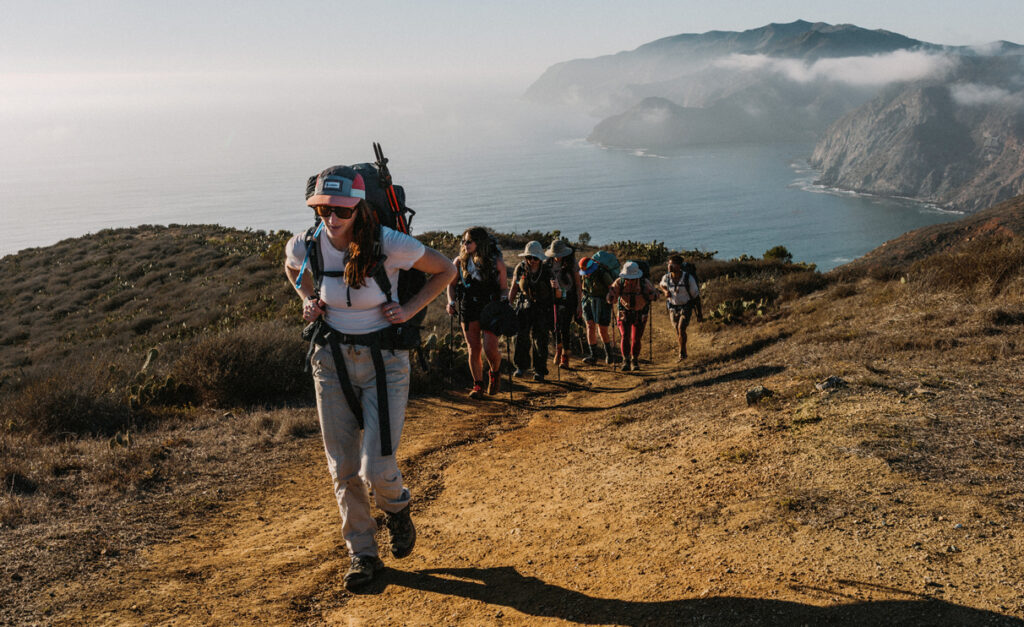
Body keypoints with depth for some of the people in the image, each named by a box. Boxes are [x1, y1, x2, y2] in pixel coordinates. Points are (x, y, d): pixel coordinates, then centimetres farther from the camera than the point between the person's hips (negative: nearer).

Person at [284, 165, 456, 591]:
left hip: (384, 362, -3)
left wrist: (410, 309, -11)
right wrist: (308, 298, 2)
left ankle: (397, 510, 27)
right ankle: (362, 555, 25)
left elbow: (445, 270, -2)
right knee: (343, 469, 6)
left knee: (376, 470, -10)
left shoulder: (390, 245, -18)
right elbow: (292, 268, 19)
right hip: (332, 360, 3)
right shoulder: (305, 246, -7)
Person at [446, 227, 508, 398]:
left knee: (490, 349, -11)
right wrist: (451, 302, -1)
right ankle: (478, 385, 18)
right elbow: (451, 284, 13)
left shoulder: (496, 261, -3)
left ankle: (495, 373, 21)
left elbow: (504, 287, 5)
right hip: (468, 310, 2)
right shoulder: (460, 261, 2)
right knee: (474, 349, 3)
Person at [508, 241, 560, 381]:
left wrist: (556, 288, -30)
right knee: (521, 335, -13)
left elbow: (558, 296, -9)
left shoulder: (546, 271, -10)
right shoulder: (520, 268, -5)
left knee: (539, 338, -6)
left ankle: (539, 371, 7)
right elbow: (514, 289, 8)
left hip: (543, 309, -1)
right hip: (525, 305, 1)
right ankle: (521, 366, 5)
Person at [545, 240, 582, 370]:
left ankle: (565, 357, 2)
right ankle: (558, 349, 28)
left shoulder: (571, 264, -7)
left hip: (569, 298, -2)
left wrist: (580, 304, -6)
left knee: (565, 327, -8)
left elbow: (578, 286, -3)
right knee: (555, 326, -2)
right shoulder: (549, 264, 0)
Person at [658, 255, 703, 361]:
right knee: (677, 331, 9)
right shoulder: (666, 277, -14)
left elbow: (696, 296, -12)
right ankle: (683, 353, 31)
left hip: (686, 307, -4)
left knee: (681, 328, -19)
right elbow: (661, 285, 13)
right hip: (673, 307, 4)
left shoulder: (688, 278, -23)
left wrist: (699, 314, -9)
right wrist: (665, 291, -11)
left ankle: (682, 353, -1)